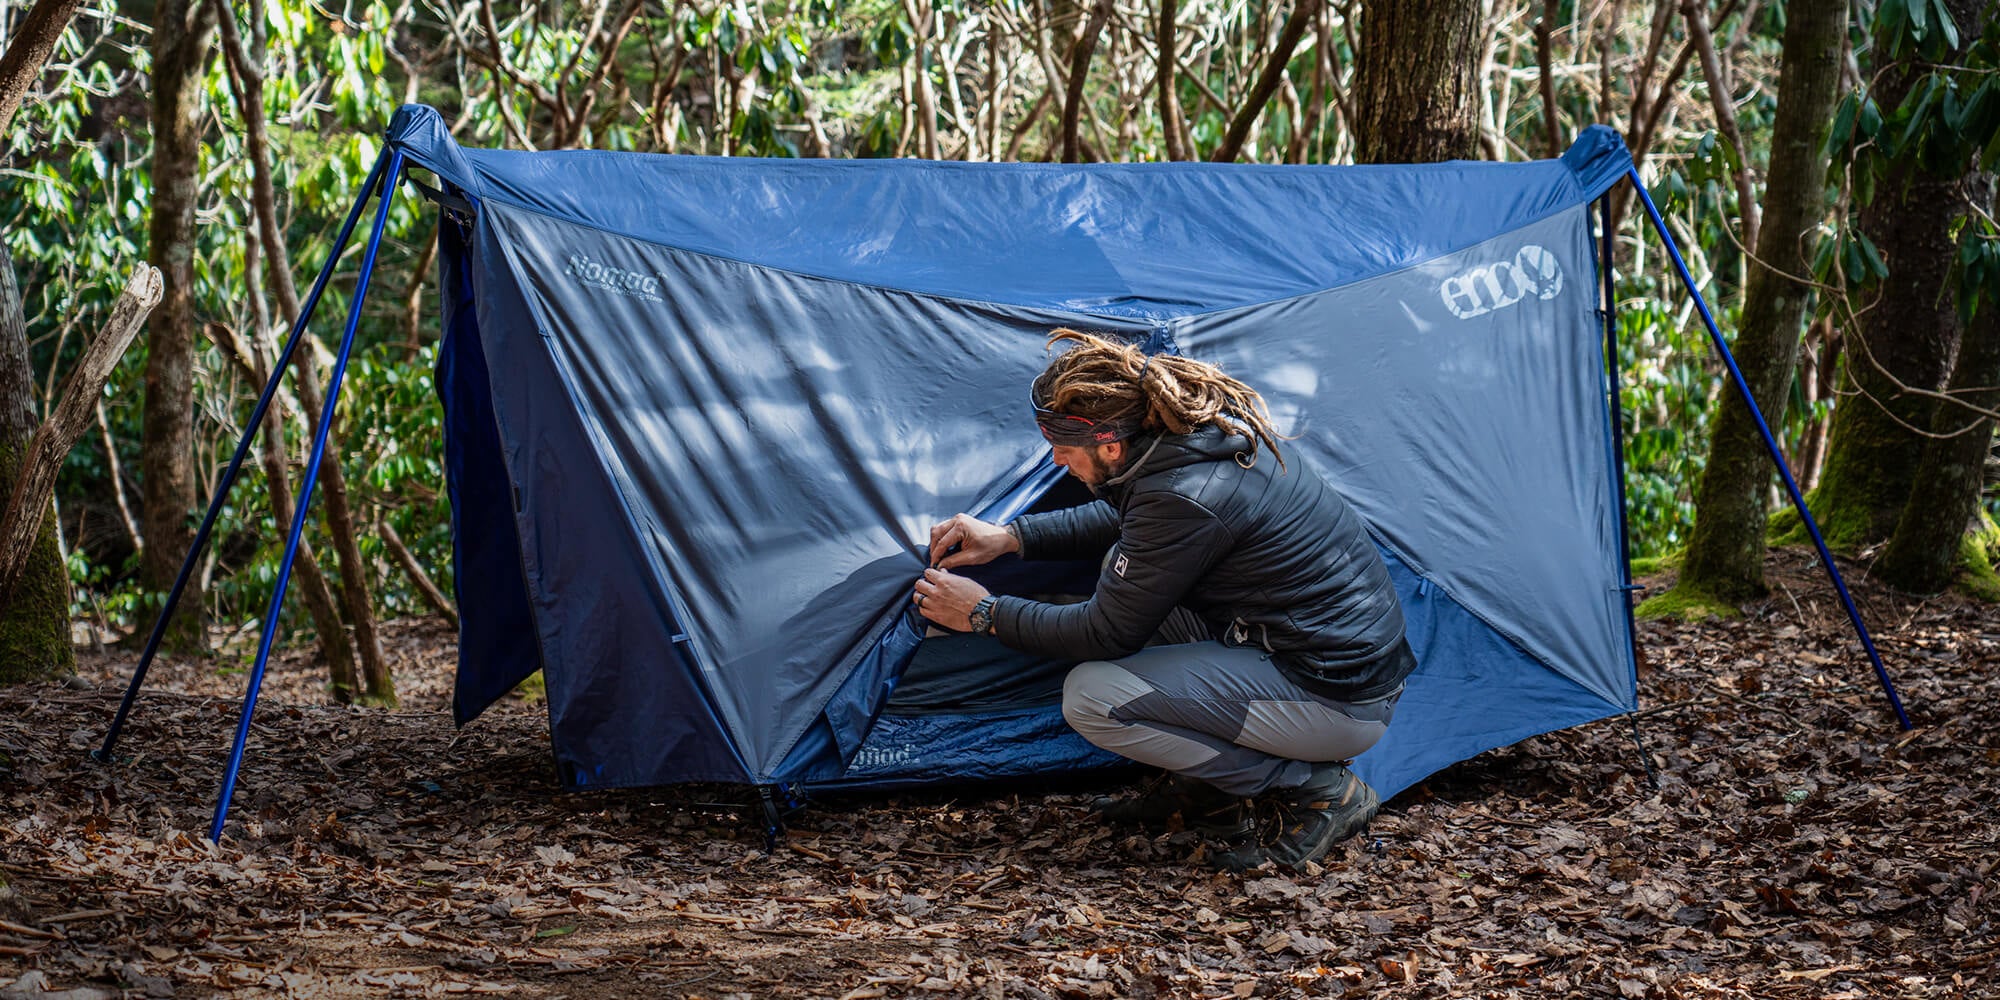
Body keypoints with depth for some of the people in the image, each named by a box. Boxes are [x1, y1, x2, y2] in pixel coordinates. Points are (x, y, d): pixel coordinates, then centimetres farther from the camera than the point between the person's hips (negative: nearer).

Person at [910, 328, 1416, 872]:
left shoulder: (1186, 497, -25)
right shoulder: (1206, 426, 2)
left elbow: (1107, 634, -14)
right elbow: (1122, 516, 23)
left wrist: (986, 613, -2)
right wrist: (1009, 537, 15)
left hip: (1339, 703, -10)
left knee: (1090, 697, -13)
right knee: (1126, 569, 14)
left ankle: (1316, 790, -4)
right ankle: (1208, 793, 16)